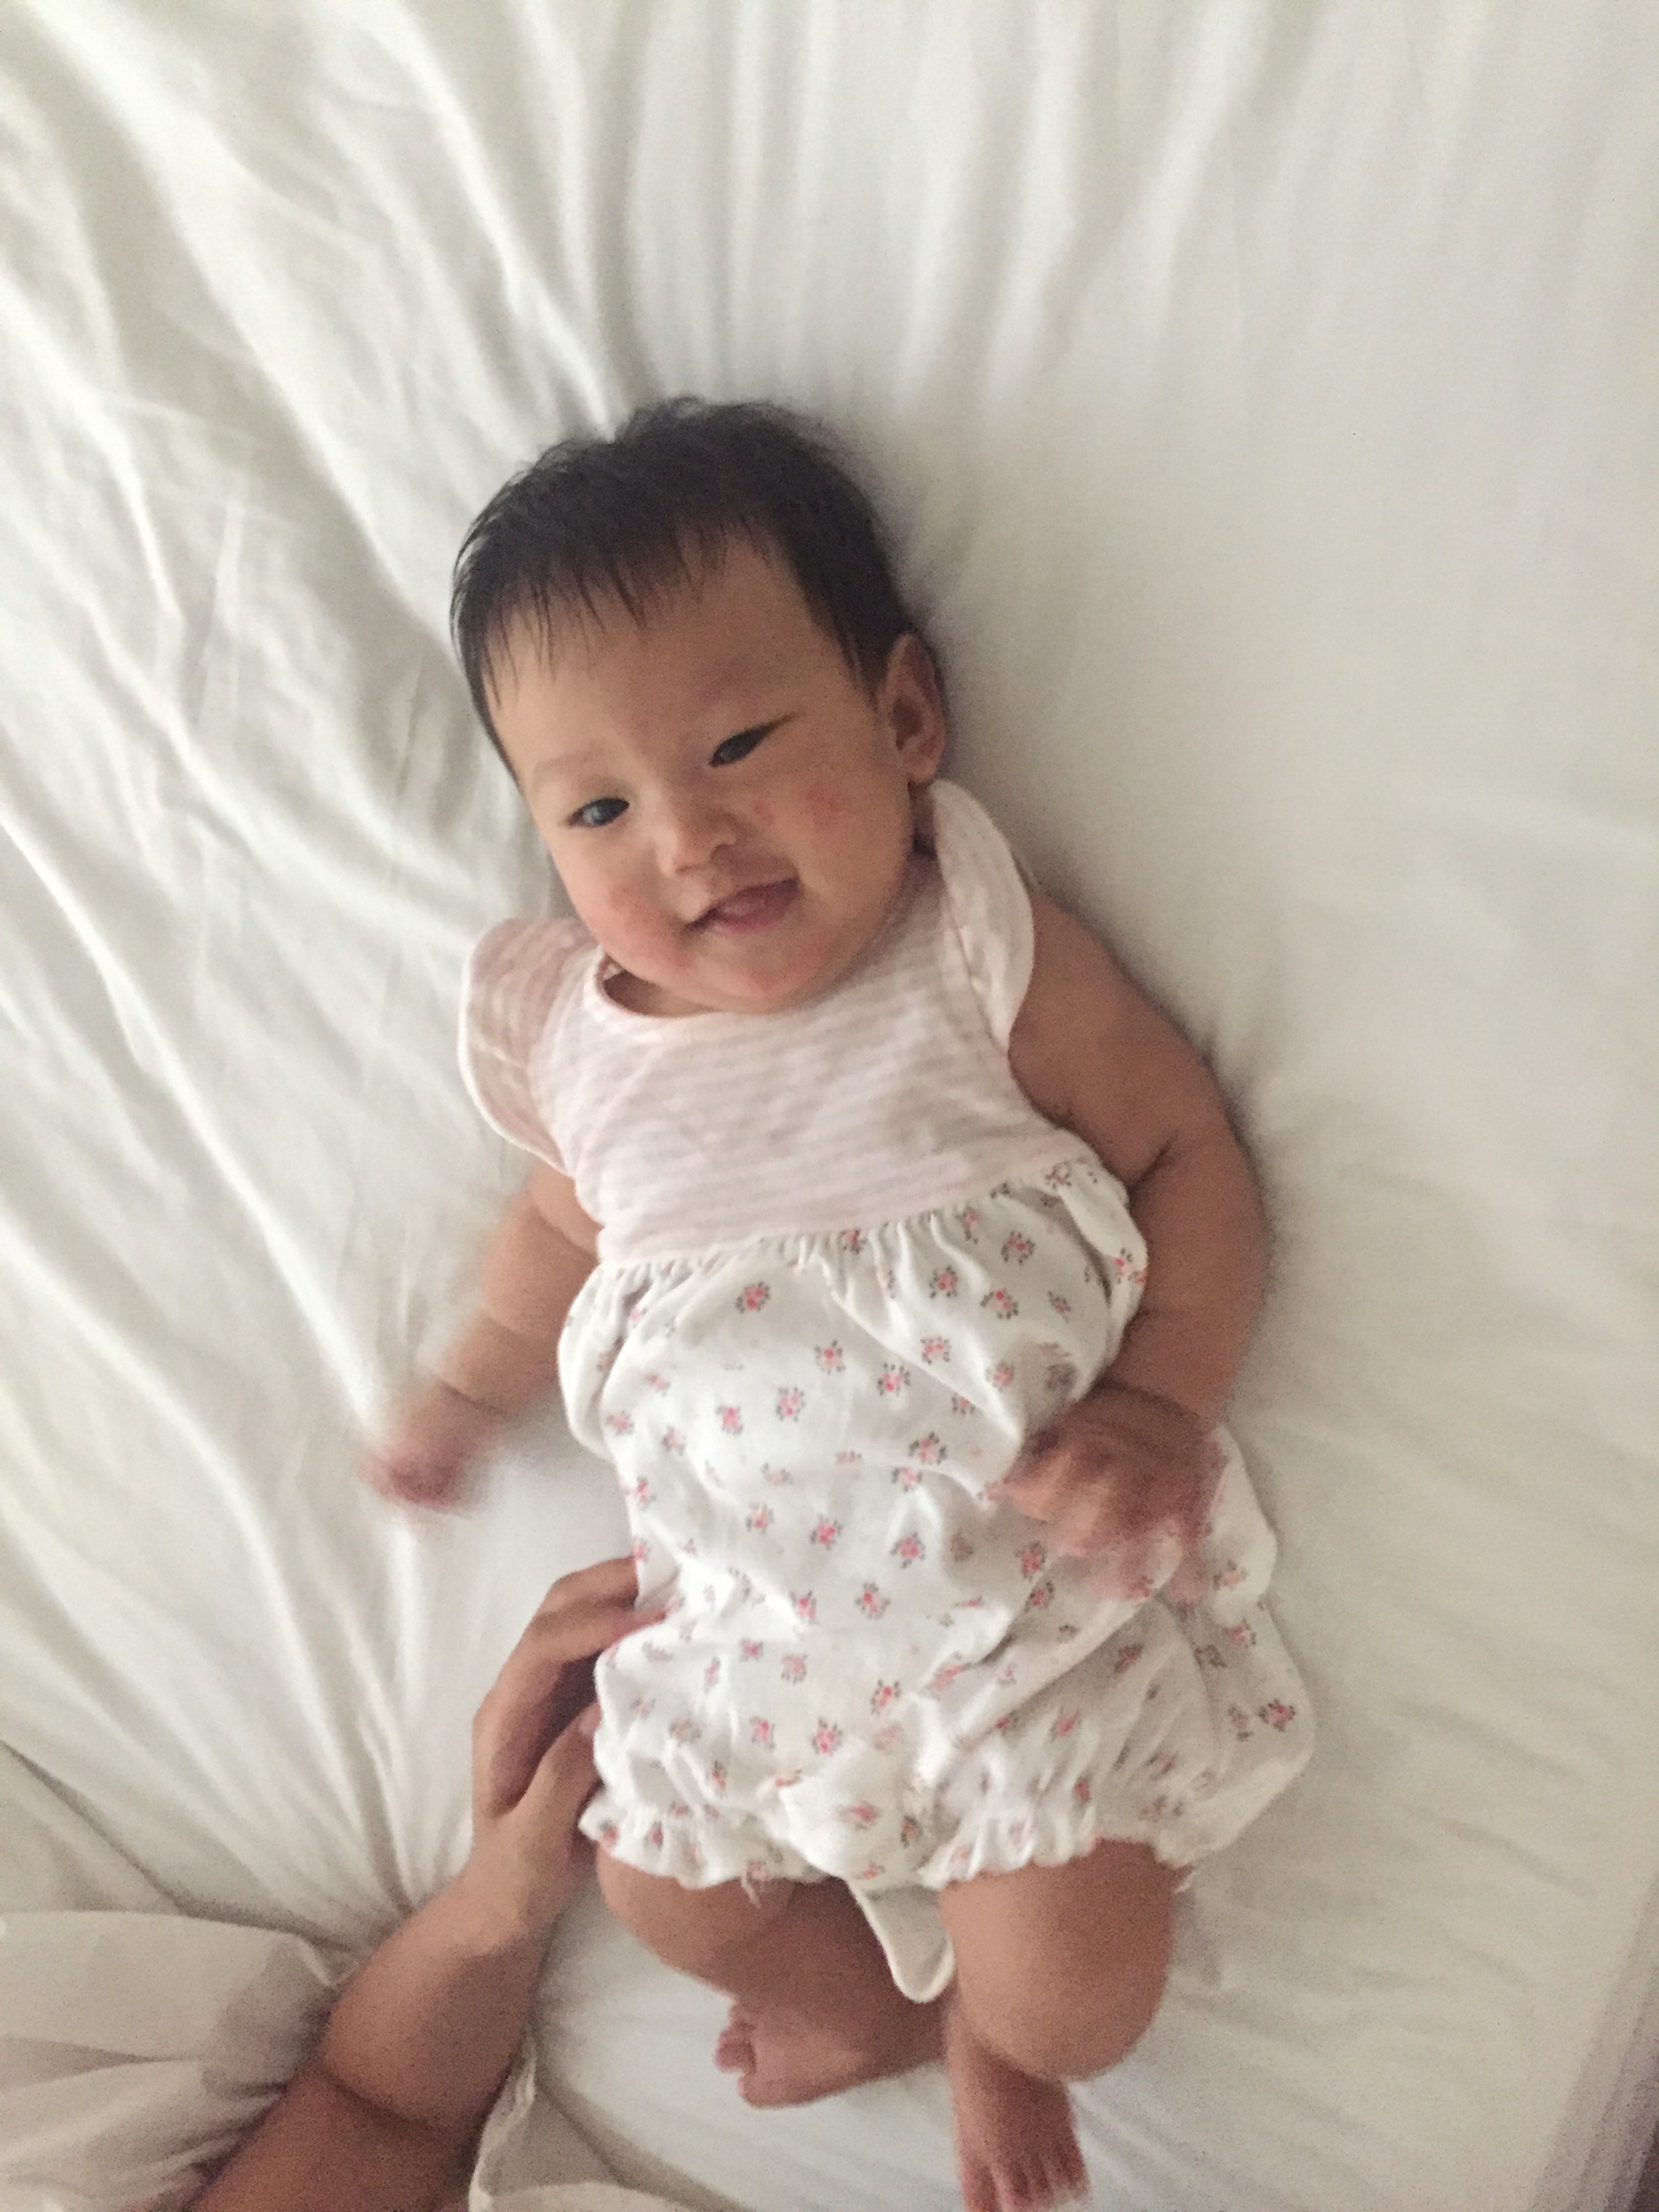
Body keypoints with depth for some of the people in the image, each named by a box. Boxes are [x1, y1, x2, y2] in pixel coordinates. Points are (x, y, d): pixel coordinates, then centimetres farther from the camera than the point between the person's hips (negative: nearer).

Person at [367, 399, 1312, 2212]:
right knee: (661, 1887, 13)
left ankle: (987, 2036, 32)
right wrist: (469, 1387, 24)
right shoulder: (580, 1050, -2)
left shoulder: (989, 968, -13)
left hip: (1022, 1581, -4)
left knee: (1072, 1982, -8)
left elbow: (1188, 1153, -8)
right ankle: (888, 1995, 45)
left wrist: (1163, 1401, -19)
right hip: (749, 1616, 4)